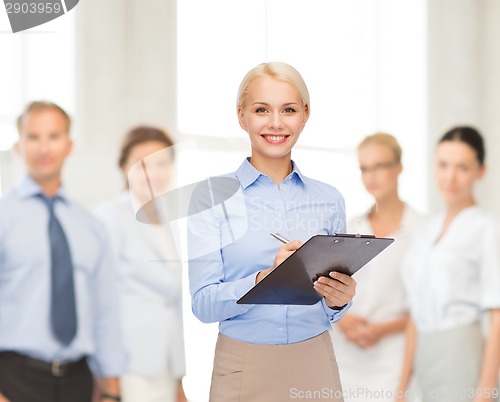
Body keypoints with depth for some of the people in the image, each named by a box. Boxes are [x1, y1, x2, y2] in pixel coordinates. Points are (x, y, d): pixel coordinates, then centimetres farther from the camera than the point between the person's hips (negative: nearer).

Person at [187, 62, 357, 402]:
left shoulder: (329, 199, 5)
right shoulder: (213, 196, -4)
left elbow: (331, 310, 11)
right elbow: (203, 304, -10)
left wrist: (338, 300, -11)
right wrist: (266, 278, -25)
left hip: (315, 366, 2)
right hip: (245, 369, -2)